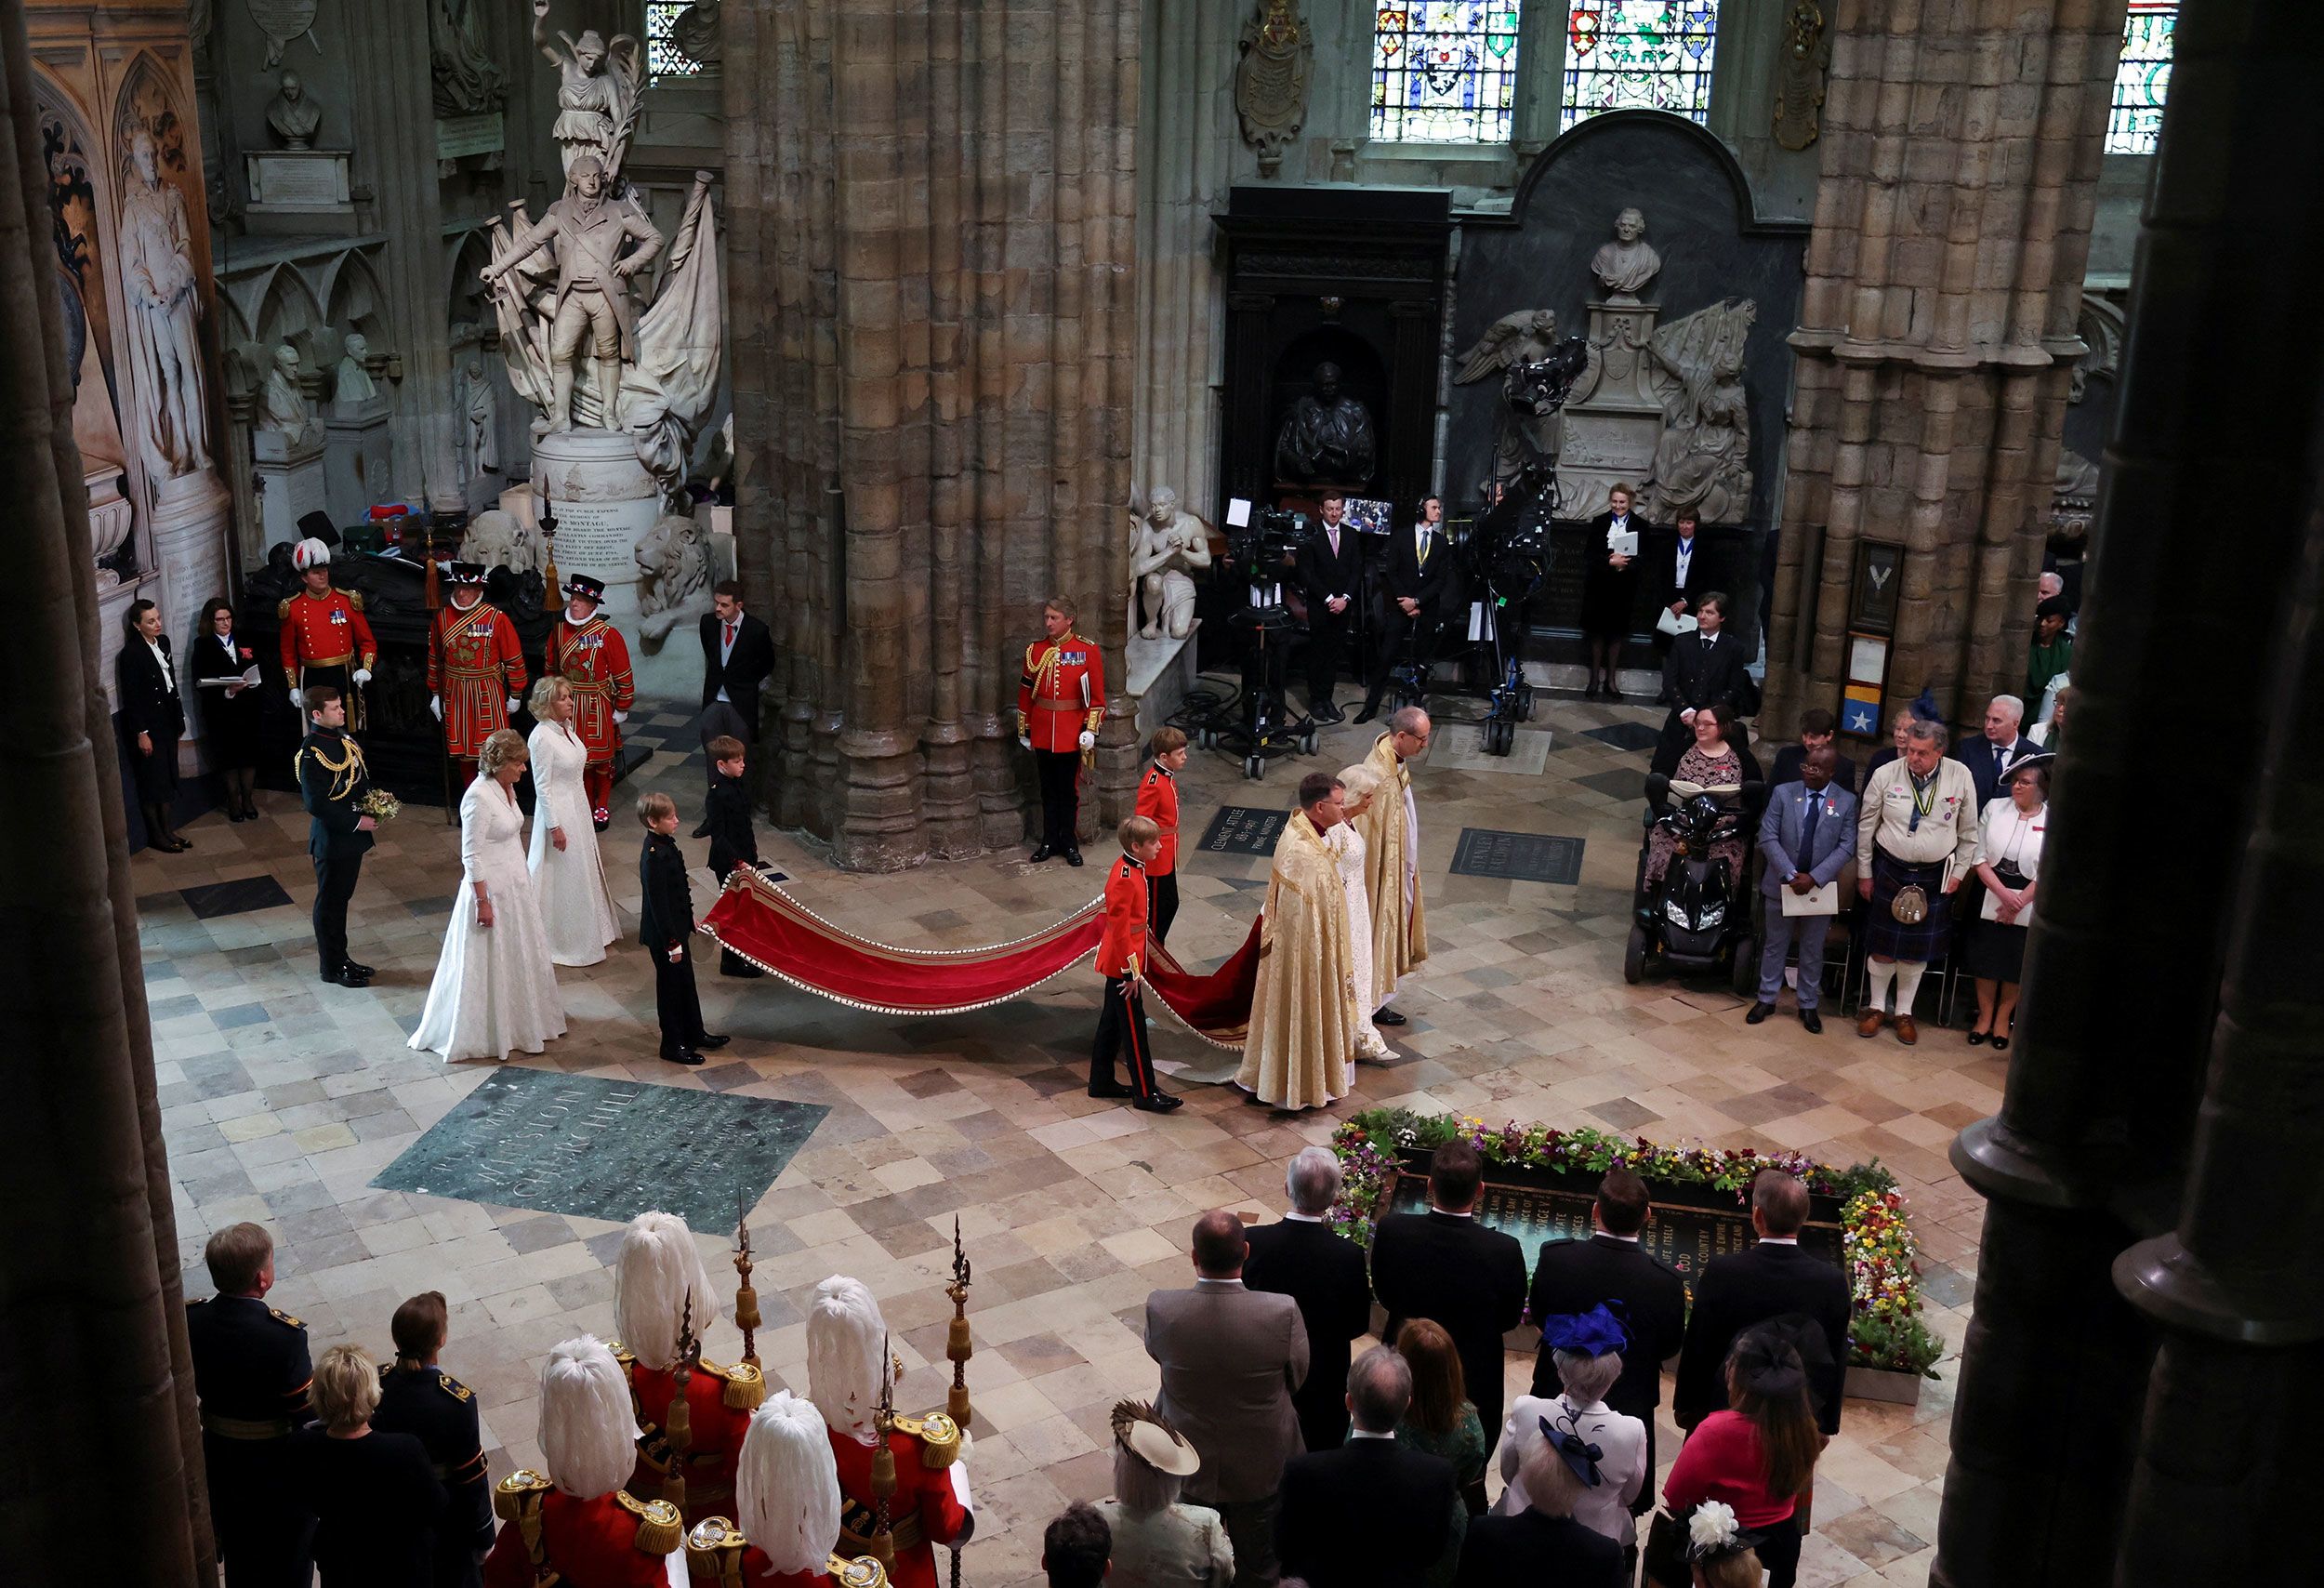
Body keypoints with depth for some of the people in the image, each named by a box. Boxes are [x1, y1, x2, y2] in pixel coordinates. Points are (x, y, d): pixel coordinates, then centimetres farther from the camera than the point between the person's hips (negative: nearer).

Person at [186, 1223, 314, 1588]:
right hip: (277, 1466, -5)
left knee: (238, 1558, 27)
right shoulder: (284, 1336, -31)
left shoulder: (189, 1320, -16)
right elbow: (308, 1413, -23)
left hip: (220, 1460, 5)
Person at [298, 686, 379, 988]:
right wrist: (356, 822, -21)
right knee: (330, 902, 6)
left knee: (341, 898, 20)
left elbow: (359, 776, 19)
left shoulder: (341, 736, 5)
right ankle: (333, 968, 19)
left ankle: (341, 959, 33)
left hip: (351, 836, 9)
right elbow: (316, 804, -25)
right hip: (331, 839, -9)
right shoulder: (312, 753, -23)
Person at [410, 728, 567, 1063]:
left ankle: (521, 1019, 39)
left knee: (520, 956, 21)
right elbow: (471, 856, -23)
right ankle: (489, 1033, 19)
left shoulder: (506, 788, 2)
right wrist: (482, 902, -21)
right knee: (490, 963, 5)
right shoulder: (478, 797, -25)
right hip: (491, 890, -9)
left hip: (516, 885, 9)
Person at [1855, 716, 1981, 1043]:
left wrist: (1959, 872, 3)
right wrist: (1864, 873, 2)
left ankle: (1904, 1012, 25)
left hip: (1936, 877, 1)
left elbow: (1968, 831, 2)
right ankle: (1876, 1007, 25)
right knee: (1882, 946, 7)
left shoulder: (1960, 777, -10)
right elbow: (1866, 826, -1)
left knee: (1917, 950, 9)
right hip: (1890, 870, 0)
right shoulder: (1885, 775, -11)